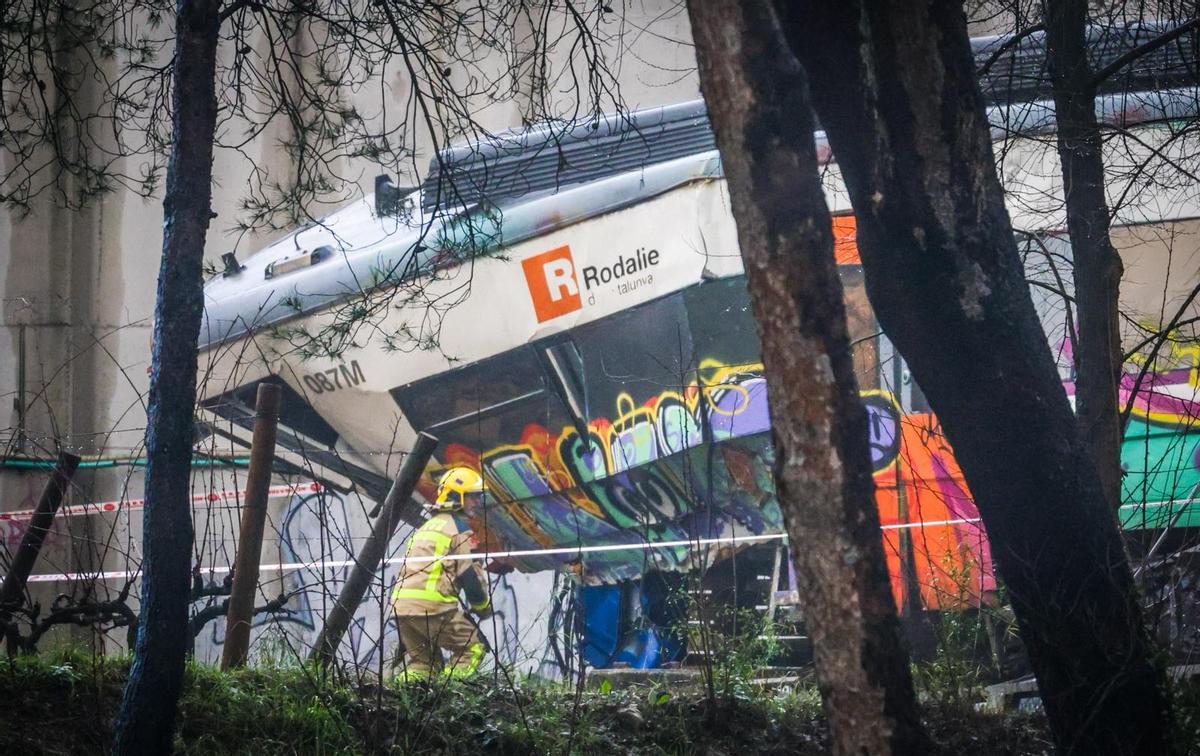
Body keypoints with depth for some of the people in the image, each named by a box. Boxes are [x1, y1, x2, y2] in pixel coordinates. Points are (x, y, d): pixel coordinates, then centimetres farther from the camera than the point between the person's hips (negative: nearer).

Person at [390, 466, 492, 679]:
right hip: (431, 605, -8)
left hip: (400, 604, 8)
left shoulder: (428, 526, 27)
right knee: (473, 647, 1)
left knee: (423, 661, 19)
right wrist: (483, 607, 10)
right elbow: (470, 574, -4)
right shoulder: (459, 528, -1)